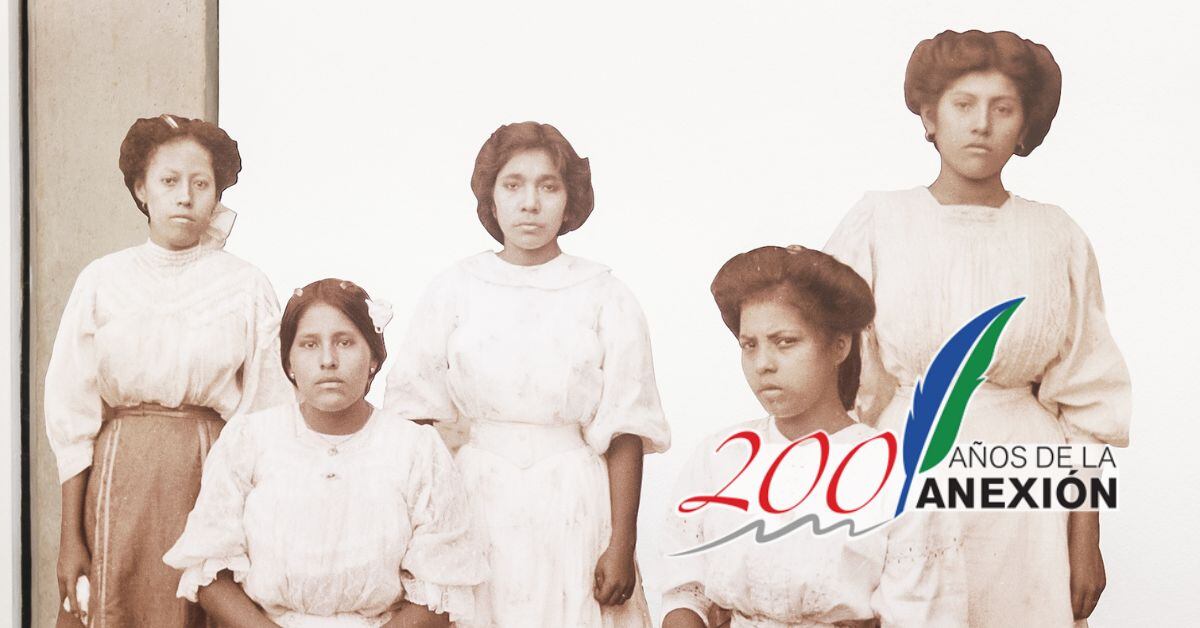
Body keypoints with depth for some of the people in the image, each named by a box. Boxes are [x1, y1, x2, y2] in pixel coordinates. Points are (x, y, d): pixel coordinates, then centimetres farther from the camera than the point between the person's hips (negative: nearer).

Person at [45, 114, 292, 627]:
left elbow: (266, 415, 2)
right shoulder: (104, 280, 3)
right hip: (122, 475, 1)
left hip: (216, 472, 0)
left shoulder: (248, 287, 1)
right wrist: (71, 539, 1)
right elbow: (71, 413, 4)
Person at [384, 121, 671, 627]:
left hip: (572, 509, -1)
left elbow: (625, 434, -2)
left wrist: (621, 546, -7)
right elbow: (417, 415, 4)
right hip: (473, 503, 1)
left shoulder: (603, 297, 0)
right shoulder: (454, 290, 4)